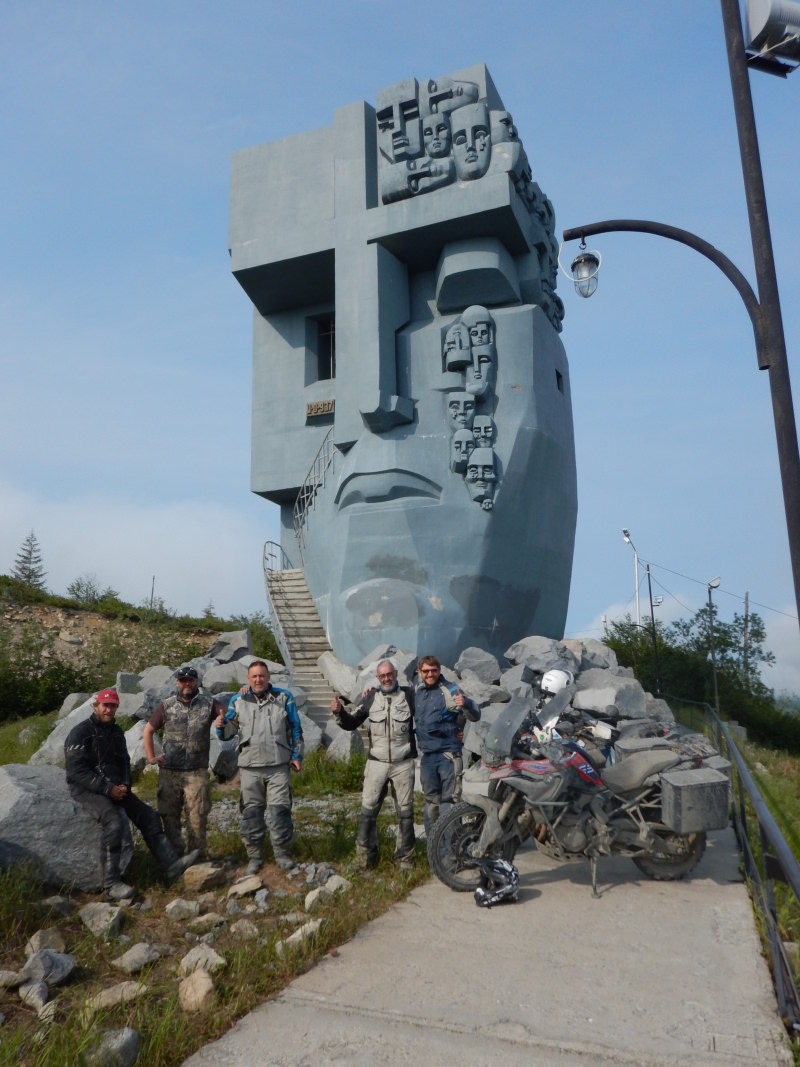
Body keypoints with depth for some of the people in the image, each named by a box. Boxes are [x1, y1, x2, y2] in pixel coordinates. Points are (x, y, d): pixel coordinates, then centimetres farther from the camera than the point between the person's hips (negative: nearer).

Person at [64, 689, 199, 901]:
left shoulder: (116, 732, 12)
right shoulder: (80, 733, -11)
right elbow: (77, 771, -18)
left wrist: (125, 785, -3)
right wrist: (107, 788, -22)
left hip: (115, 787, 8)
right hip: (87, 789, -7)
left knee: (148, 816, -4)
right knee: (113, 821, -31)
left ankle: (171, 865, -4)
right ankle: (111, 883, -24)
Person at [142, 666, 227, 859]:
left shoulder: (209, 703, 1)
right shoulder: (166, 706, 4)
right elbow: (148, 730, 12)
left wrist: (223, 719, -19)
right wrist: (151, 757, 4)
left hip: (197, 772, -2)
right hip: (169, 771, 2)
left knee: (197, 817, -2)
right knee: (169, 815, 9)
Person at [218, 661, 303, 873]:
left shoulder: (284, 697, 2)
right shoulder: (238, 700, 4)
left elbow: (295, 729, 7)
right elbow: (228, 732, 6)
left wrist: (297, 755, 4)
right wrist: (221, 726, -16)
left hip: (278, 766, -1)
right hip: (250, 767, 1)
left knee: (279, 810, 0)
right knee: (251, 812, 8)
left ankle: (282, 853, 16)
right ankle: (255, 856, 21)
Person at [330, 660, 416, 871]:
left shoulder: (409, 695, -5)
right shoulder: (371, 697, -1)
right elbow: (351, 723, 2)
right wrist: (339, 712, -16)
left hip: (403, 764, -1)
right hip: (377, 763, 1)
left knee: (405, 811, 9)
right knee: (368, 809, 4)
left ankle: (405, 855, 23)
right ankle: (365, 854, 18)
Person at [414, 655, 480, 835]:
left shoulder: (451, 690, -8)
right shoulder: (415, 692, 9)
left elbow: (475, 716, -13)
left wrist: (466, 703, -33)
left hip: (448, 754, -5)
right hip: (426, 755, 6)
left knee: (449, 801, -5)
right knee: (431, 801, 14)